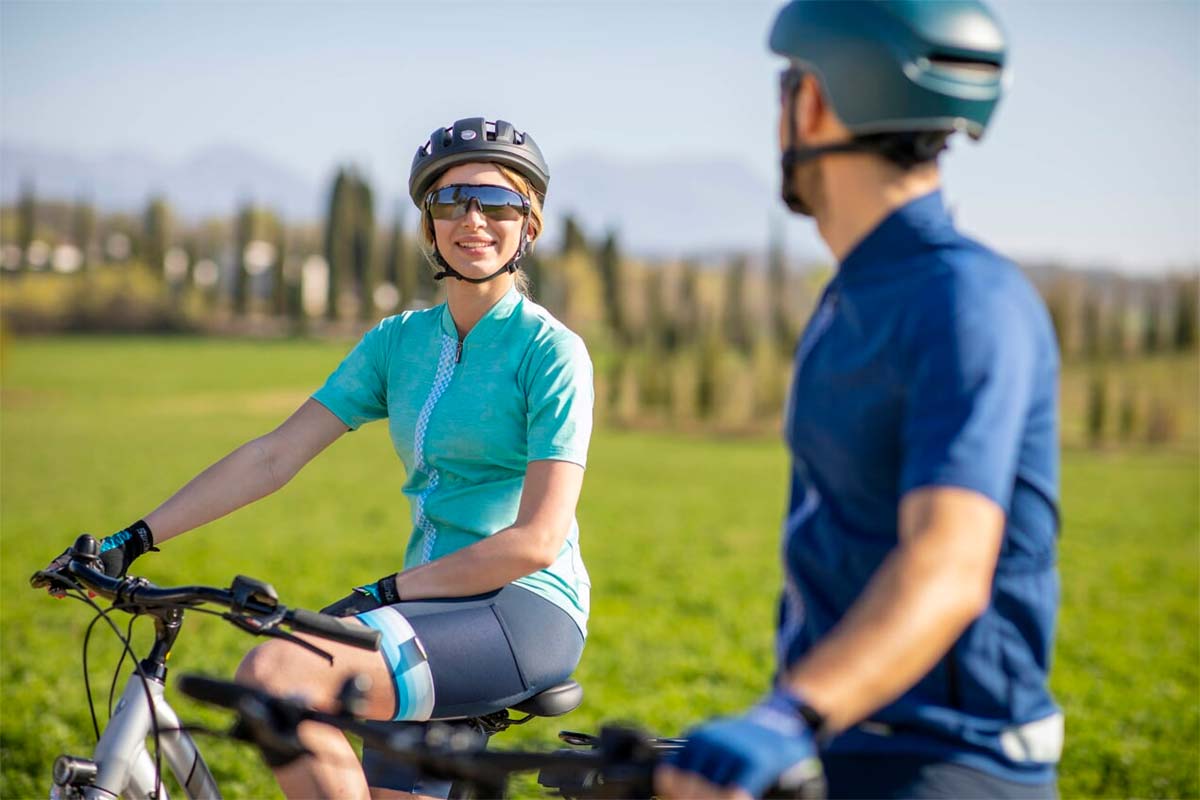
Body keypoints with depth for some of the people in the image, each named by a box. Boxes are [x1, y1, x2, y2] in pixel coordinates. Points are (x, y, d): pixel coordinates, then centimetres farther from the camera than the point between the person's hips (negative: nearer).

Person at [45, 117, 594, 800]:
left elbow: (537, 536, -15)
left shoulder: (552, 349, -8)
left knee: (273, 675, -26)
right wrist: (133, 540, 1)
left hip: (527, 614, -7)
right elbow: (275, 456, 8)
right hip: (433, 614, 7)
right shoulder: (401, 340, 12)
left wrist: (388, 591, -17)